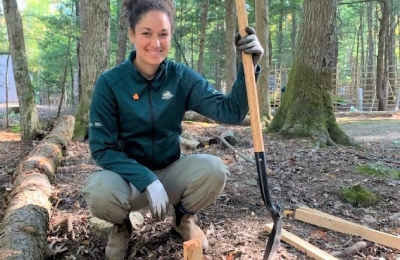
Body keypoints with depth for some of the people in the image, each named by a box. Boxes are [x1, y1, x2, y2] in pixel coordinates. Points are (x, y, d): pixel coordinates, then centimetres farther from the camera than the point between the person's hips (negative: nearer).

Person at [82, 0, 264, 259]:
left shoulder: (182, 77, -8)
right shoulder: (110, 82, -14)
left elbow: (230, 112, -17)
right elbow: (103, 149, -14)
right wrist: (147, 181, -27)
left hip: (171, 171, 2)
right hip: (128, 176, -2)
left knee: (213, 169, -27)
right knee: (100, 191, -35)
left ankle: (184, 216, 8)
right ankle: (122, 226, 4)